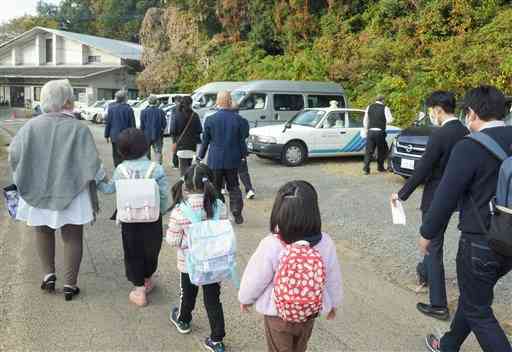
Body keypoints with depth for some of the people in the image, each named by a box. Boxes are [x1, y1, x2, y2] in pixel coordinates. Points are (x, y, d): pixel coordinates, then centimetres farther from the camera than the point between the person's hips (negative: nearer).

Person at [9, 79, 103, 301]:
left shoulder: (32, 125, -6)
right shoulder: (79, 129, -13)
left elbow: (14, 153, -8)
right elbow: (92, 165, -15)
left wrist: (26, 178, 8)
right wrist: (101, 179, 1)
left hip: (38, 192, 3)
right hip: (71, 193, -2)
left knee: (43, 233, 25)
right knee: (72, 238, 10)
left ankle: (48, 274, 21)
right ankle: (70, 284, 14)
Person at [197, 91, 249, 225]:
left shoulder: (210, 119, -9)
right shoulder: (238, 119, -7)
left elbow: (205, 141, 0)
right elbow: (242, 139, -1)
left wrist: (200, 156, 13)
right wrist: (242, 155, 13)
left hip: (215, 160, -1)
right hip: (233, 160, 1)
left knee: (215, 188, 11)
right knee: (234, 187, 14)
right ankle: (237, 214, 11)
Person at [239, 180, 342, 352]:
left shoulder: (270, 245, -31)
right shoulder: (325, 243, -22)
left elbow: (255, 278, -15)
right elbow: (333, 280, -6)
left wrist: (245, 298, 6)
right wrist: (333, 304, 14)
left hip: (277, 314, -2)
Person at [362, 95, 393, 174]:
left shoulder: (369, 107, 8)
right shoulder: (385, 108, -2)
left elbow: (365, 121, 11)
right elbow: (389, 120, -9)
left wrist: (366, 131, 19)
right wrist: (384, 121, 13)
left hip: (370, 132, 3)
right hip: (380, 132, -2)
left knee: (369, 151, 4)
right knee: (382, 150, 16)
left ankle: (366, 168, -6)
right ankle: (380, 167, 23)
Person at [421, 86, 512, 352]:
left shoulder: (470, 147, -20)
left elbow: (445, 197, -17)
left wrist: (427, 233, -3)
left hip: (480, 242, -7)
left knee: (478, 311, 10)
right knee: (472, 296, 25)